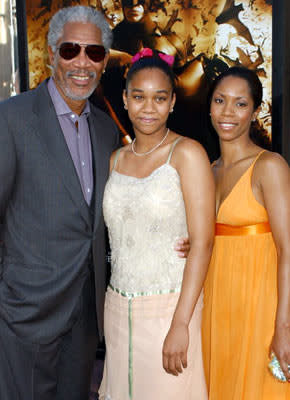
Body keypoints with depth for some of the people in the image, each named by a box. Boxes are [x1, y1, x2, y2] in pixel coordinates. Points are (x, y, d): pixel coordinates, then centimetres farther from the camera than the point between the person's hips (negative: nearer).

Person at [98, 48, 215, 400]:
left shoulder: (187, 154, -9)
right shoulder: (116, 159, 8)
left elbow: (202, 242, -14)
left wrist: (180, 324, -18)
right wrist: (112, 303, 7)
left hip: (169, 306, -5)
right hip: (118, 307, 5)